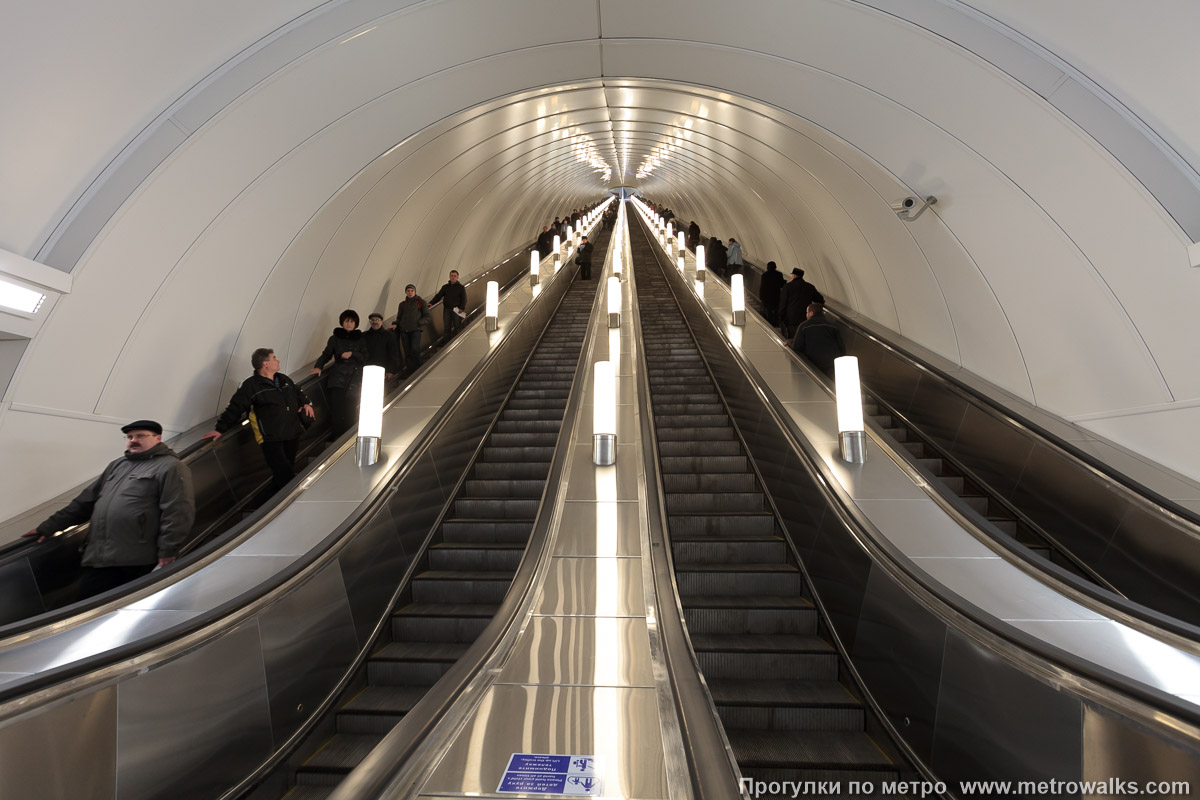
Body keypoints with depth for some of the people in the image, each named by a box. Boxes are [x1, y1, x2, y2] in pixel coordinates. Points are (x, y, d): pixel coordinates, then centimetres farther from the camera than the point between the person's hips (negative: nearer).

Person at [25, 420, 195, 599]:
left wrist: (167, 552, -18)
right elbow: (85, 501, 30)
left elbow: (178, 512, -13)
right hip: (99, 559, 8)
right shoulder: (117, 465, 25)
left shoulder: (170, 467, -3)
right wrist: (49, 527, 26)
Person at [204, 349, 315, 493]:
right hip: (270, 439, -7)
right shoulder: (250, 386, -8)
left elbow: (298, 391, 30)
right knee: (285, 475, -17)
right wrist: (220, 428, -7)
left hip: (292, 435, 7)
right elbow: (235, 408, -6)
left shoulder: (283, 379, 14)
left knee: (289, 469, 11)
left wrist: (305, 403, 12)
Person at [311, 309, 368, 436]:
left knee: (349, 410, -5)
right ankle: (336, 439, -10)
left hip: (354, 378, 0)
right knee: (337, 408, -13)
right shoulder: (335, 338, 12)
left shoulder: (360, 339, 13)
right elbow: (326, 354, 13)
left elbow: (364, 358, 9)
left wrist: (352, 353, -8)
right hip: (338, 376, 0)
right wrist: (318, 367, -3)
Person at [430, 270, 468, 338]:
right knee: (446, 327, -2)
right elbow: (438, 296, 11)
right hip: (447, 309, 2)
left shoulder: (461, 287, 7)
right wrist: (431, 303, -4)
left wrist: (462, 308, -14)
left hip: (457, 309, -2)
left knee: (457, 326, -2)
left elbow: (464, 299, 1)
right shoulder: (445, 287, 15)